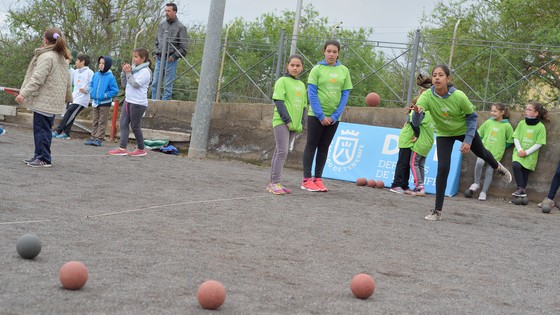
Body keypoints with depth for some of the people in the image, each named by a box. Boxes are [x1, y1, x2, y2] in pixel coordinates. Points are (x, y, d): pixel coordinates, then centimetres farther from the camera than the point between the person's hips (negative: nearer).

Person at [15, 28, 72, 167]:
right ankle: (39, 156, 18)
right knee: (43, 129, 14)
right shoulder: (63, 59, 15)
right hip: (54, 102, 9)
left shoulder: (46, 57, -13)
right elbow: (67, 80, 22)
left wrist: (24, 93, -21)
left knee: (41, 129, -5)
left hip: (44, 100, -9)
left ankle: (44, 158, -5)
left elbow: (37, 78, -20)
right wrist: (68, 97, 33)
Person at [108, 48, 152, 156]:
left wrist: (128, 73, -12)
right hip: (128, 100, 8)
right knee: (123, 124, 0)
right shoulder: (133, 68, 14)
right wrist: (124, 72, 2)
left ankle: (141, 149, 12)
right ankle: (122, 148, -3)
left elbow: (135, 84, -19)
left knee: (135, 126, -1)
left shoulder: (145, 71, -10)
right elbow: (124, 83, 15)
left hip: (138, 103, -8)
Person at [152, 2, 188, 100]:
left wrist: (174, 57, -13)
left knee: (167, 87, -3)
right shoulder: (162, 25, 12)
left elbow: (183, 48, -5)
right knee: (155, 85, 7)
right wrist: (155, 53, 11)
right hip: (159, 60, 5)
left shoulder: (180, 27, -4)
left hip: (170, 61, -5)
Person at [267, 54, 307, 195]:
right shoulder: (282, 81, -3)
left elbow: (303, 105, 21)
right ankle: (275, 183, -14)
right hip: (281, 122, -6)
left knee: (280, 152, 8)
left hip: (294, 124, 6)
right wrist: (287, 120, -16)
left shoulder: (301, 85, 17)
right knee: (282, 151, -14)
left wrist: (302, 123, 9)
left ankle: (273, 183, 9)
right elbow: (279, 101, -10)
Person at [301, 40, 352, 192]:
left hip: (333, 117, 4)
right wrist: (321, 116, -15)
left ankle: (318, 178, 14)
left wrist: (334, 116, -6)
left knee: (324, 147, 9)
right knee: (311, 146, 0)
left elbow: (345, 94, 3)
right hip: (316, 115, -4)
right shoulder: (317, 69, -5)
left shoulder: (344, 71, 4)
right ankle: (306, 180, 1)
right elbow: (312, 94, -9)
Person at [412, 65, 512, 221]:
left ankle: (498, 168, 60)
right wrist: (417, 112, -66)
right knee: (443, 169, -12)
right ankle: (437, 211, -3)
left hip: (464, 130, 0)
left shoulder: (459, 96, -30)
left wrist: (468, 140, -21)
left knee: (481, 152, 23)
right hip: (443, 134, 0)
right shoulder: (427, 96, -30)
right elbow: (416, 122, -42)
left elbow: (472, 116, -14)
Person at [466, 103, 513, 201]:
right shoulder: (488, 122, 6)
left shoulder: (507, 126, -3)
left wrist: (500, 147, 5)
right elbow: (479, 133, 18)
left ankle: (483, 192, 10)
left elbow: (509, 141, 5)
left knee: (489, 172, -1)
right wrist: (482, 143, 11)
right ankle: (476, 183, -7)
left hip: (496, 153, -2)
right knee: (479, 162, -25)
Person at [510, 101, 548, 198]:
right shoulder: (521, 123, 4)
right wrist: (520, 150, -12)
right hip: (519, 152, 1)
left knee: (525, 172, -2)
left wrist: (527, 152, -15)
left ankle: (522, 190, 10)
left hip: (531, 155, -1)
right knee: (515, 165, -23)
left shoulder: (540, 127, -5)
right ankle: (521, 189, -20)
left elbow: (539, 143, -7)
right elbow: (516, 138, 4)